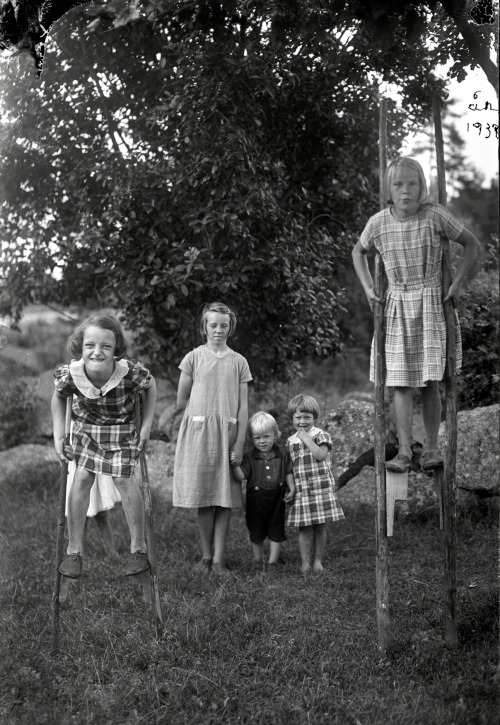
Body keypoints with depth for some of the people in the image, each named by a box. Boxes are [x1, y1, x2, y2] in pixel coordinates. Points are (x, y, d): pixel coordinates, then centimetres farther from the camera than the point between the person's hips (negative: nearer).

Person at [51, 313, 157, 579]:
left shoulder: (130, 372, -34)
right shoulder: (69, 374, -29)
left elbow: (150, 386, -10)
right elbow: (58, 397, -5)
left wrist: (147, 424, -10)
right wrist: (58, 434, -9)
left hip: (122, 429, -1)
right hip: (86, 429, 2)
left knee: (125, 480, -6)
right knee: (81, 478, -5)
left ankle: (138, 548, 11)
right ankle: (74, 550, 7)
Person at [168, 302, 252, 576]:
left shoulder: (238, 362, 6)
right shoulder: (194, 358, 4)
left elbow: (243, 407, 4)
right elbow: (182, 399, 6)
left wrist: (239, 444, -2)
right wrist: (170, 416, -10)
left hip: (226, 433, 1)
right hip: (198, 431, -1)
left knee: (225, 497, 0)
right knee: (204, 498, 3)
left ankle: (219, 558, 6)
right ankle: (206, 554, 16)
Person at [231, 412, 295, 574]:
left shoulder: (282, 454, -4)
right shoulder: (249, 457, -8)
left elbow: (288, 473, 5)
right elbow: (241, 477, -16)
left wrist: (291, 489, -3)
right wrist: (235, 465, -31)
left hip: (276, 498, 0)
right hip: (256, 499, 0)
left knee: (276, 531, 4)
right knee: (256, 532, 13)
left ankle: (272, 562, 14)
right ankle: (258, 559, 31)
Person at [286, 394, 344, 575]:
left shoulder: (321, 435, 0)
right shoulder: (290, 441, 10)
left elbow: (321, 455, -18)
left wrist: (306, 438, -14)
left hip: (321, 487, -2)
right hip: (301, 490, 2)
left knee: (320, 526, 4)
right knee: (304, 528, 0)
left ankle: (318, 560, 15)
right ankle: (305, 562, 6)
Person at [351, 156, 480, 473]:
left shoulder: (435, 215, -11)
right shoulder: (378, 223, -3)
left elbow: (472, 244, 1)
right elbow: (358, 252, 18)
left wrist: (456, 283, -5)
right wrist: (368, 287, 7)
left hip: (432, 304, -2)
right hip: (397, 306, 2)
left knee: (430, 382, 0)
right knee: (400, 382, -2)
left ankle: (432, 448, 10)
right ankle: (404, 452, 1)